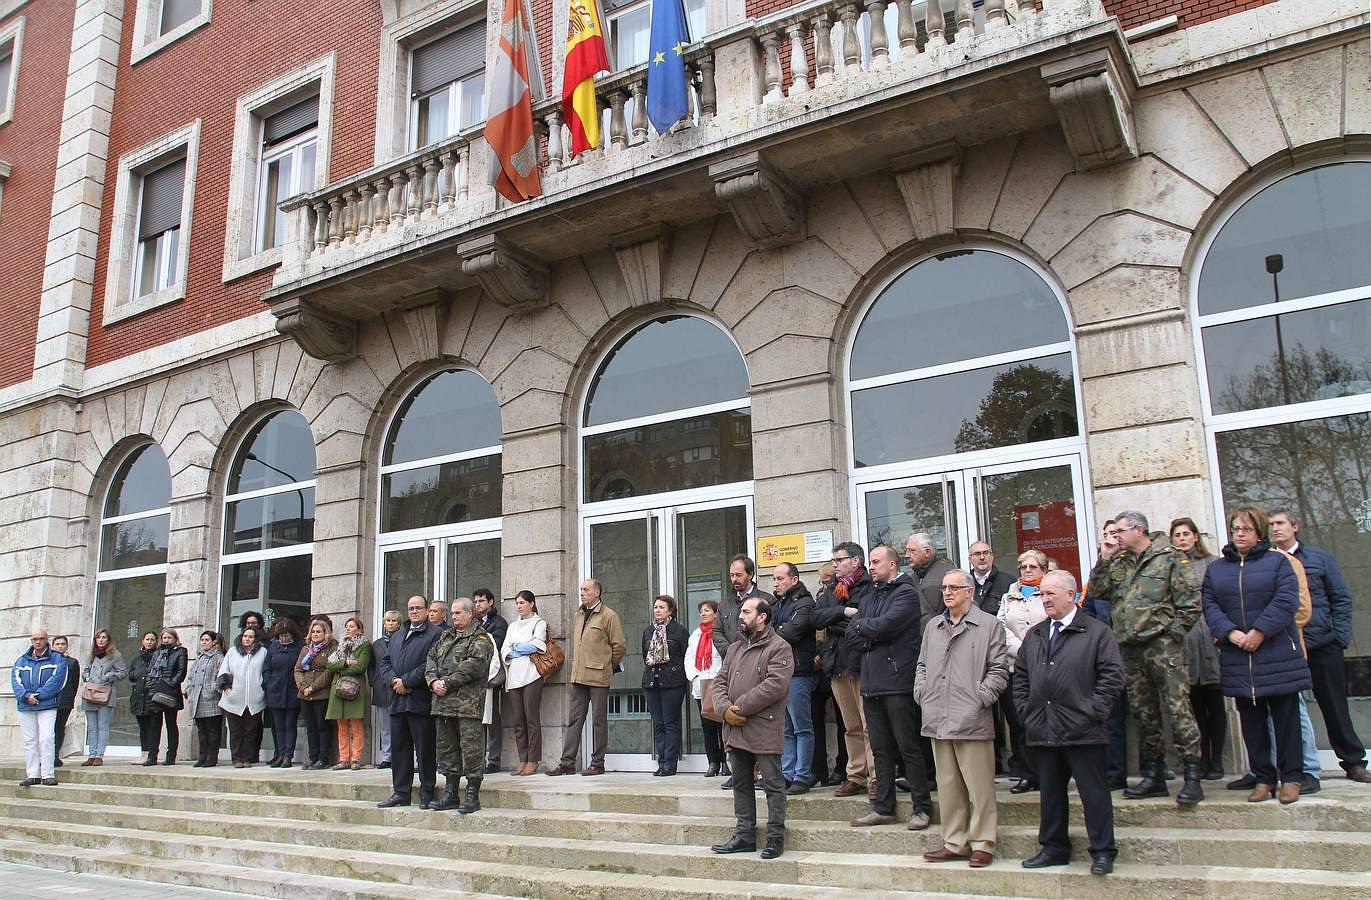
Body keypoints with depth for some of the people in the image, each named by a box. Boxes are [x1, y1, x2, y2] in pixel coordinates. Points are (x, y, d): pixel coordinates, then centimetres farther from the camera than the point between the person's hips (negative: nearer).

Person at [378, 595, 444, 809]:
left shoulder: (436, 634, -3)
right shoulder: (397, 636, 22)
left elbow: (431, 664, -13)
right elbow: (385, 662, 16)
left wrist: (406, 681, -13)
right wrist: (394, 680, -3)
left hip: (422, 701, -7)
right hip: (398, 701, 7)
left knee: (425, 749, -2)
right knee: (398, 748, 10)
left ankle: (427, 794, 6)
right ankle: (400, 793, 18)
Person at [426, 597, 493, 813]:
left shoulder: (480, 639, -3)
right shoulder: (445, 636, 22)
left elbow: (473, 666, -16)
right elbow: (431, 659, 15)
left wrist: (447, 683, -15)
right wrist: (433, 681, -4)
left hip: (468, 703, -8)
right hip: (442, 702, 8)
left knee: (471, 747, -6)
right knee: (446, 747, 12)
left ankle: (473, 795, -1)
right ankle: (451, 793, 20)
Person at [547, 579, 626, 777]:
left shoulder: (609, 616, -5)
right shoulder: (578, 617, 16)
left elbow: (619, 646, -5)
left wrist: (608, 666, 3)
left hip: (598, 677, -6)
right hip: (578, 676, 7)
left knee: (599, 721, 1)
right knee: (574, 719, 7)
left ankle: (597, 764, 8)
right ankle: (567, 763, 10)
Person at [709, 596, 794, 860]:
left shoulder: (779, 648, -7)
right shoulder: (735, 648, 17)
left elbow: (775, 685, -19)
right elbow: (720, 681, 12)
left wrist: (741, 707, -17)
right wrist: (725, 708, -8)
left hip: (764, 729, -7)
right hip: (735, 729, 7)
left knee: (773, 784, 0)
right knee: (741, 783, 13)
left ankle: (775, 838, 9)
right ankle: (744, 835, 22)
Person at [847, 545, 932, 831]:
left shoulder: (906, 592, -4)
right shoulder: (870, 596, 19)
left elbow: (886, 625, -19)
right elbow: (851, 637, 11)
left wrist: (860, 625, -1)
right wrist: (875, 636, -7)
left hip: (897, 681, -7)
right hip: (871, 683, 7)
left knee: (909, 747, -2)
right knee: (881, 750, 12)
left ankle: (922, 808, 6)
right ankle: (883, 808, 18)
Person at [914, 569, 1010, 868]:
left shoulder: (988, 624, 0)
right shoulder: (933, 627, 18)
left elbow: (999, 669, -3)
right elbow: (922, 666, 23)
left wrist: (981, 698, -11)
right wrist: (921, 694, 9)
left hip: (972, 720, -6)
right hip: (938, 720, 6)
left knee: (979, 786, -2)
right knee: (948, 785, 11)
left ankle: (982, 844, 8)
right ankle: (954, 843, 20)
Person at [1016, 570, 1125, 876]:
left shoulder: (1097, 632, -3)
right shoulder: (1034, 635, 14)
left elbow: (1112, 675, -7)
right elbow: (1020, 676, 18)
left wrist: (1093, 711, -12)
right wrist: (1026, 710, 7)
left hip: (1083, 732, -5)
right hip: (1043, 732, 6)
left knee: (1094, 793, 1)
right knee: (1050, 792, 14)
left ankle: (1103, 852, 11)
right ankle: (1054, 848, 24)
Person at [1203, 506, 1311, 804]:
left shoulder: (1278, 561, 2)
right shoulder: (1216, 568, 11)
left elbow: (1286, 601, -9)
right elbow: (1210, 605, 3)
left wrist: (1260, 632, -16)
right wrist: (1230, 633, -12)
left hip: (1277, 653, -3)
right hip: (1237, 656, 3)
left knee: (1285, 715, 3)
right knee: (1251, 718, 7)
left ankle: (1291, 777, 13)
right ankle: (1263, 777, 15)